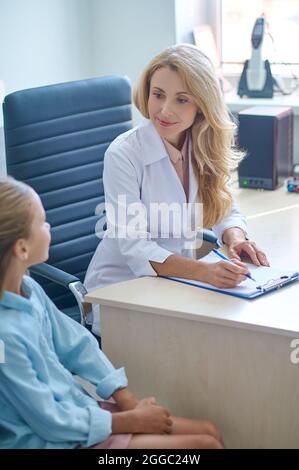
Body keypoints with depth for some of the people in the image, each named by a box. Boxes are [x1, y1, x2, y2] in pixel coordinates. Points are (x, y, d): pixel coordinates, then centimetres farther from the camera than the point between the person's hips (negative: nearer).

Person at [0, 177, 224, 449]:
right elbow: (52, 422, -21)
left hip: (79, 408, 8)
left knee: (208, 433, 6)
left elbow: (76, 344, 9)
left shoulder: (28, 289, -3)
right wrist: (134, 420, -10)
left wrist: (128, 401, 1)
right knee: (205, 445, -7)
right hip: (59, 440, -8)